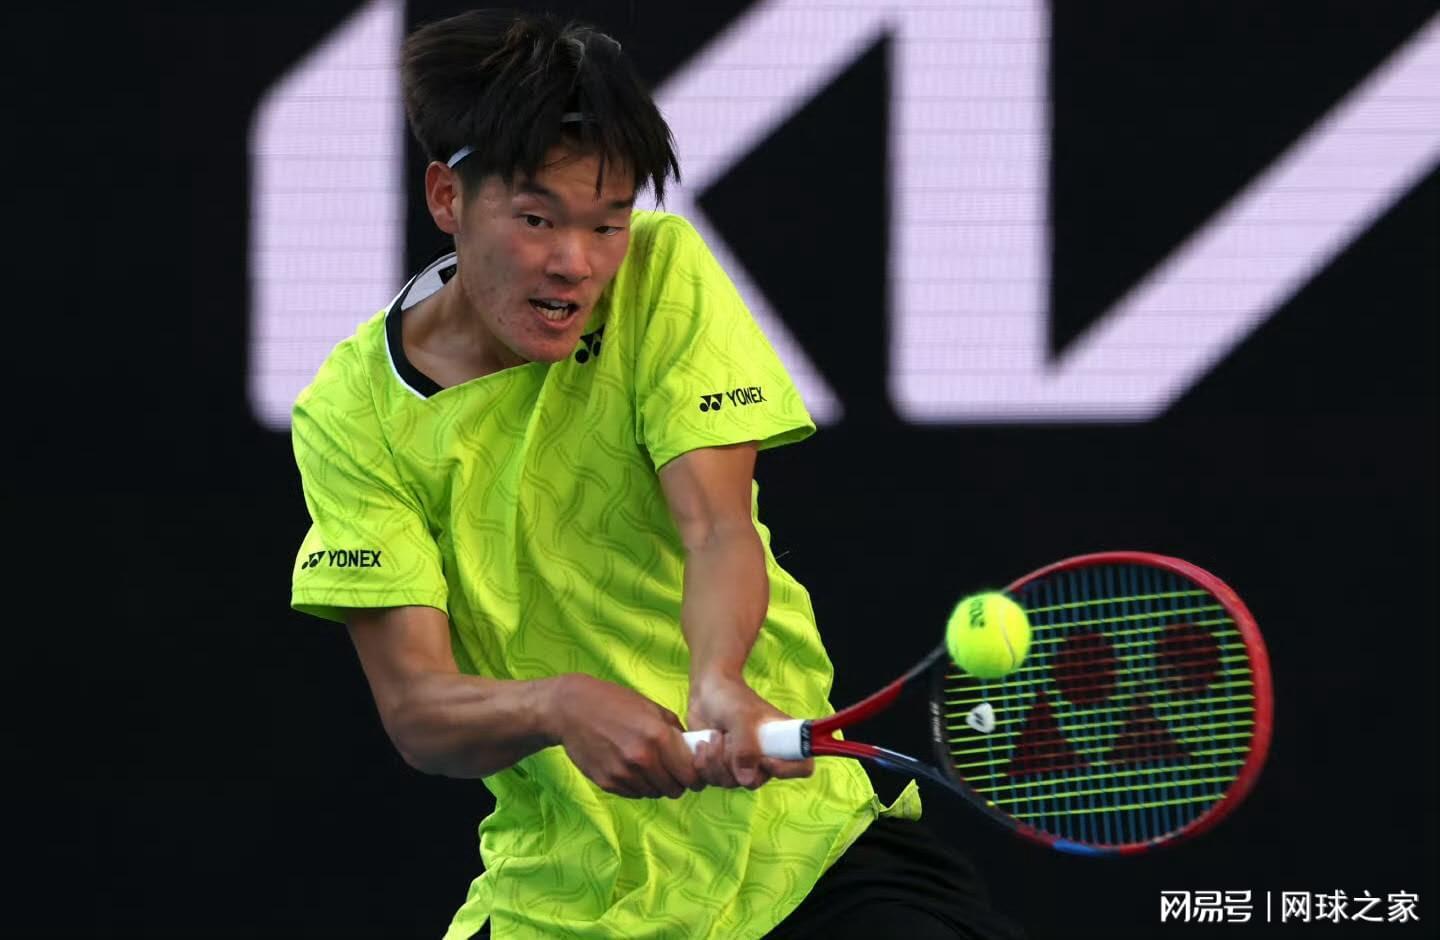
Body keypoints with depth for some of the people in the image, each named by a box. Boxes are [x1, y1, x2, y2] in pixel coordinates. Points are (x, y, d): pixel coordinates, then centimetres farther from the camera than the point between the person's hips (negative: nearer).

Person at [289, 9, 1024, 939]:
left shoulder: (663, 270, -5)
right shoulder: (351, 412, -7)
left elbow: (717, 526, -16)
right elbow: (413, 704, -13)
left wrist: (718, 684, -37)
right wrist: (560, 705, -34)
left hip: (791, 824, -1)